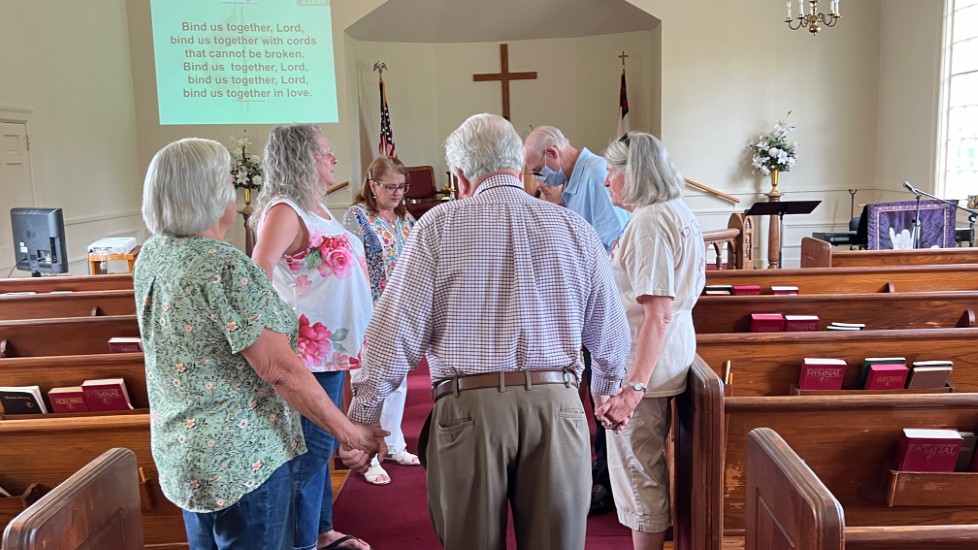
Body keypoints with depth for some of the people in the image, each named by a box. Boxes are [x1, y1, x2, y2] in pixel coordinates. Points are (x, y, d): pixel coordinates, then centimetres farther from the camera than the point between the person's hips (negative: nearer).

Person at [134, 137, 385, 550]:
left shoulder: (150, 257, 2)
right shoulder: (227, 268, -24)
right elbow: (281, 370, -24)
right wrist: (348, 432, -17)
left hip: (179, 452, 9)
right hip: (240, 459, -9)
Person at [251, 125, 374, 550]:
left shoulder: (315, 207, 12)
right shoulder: (285, 211, -16)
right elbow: (257, 278, -27)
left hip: (332, 346, 9)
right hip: (310, 350, -9)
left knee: (322, 445, 18)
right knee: (311, 450, 0)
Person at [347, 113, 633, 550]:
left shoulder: (438, 225, 0)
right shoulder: (575, 228, 7)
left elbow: (397, 331, -4)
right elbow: (610, 334, 13)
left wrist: (362, 415, 6)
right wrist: (608, 391, 32)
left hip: (469, 405, -2)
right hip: (556, 403, 2)